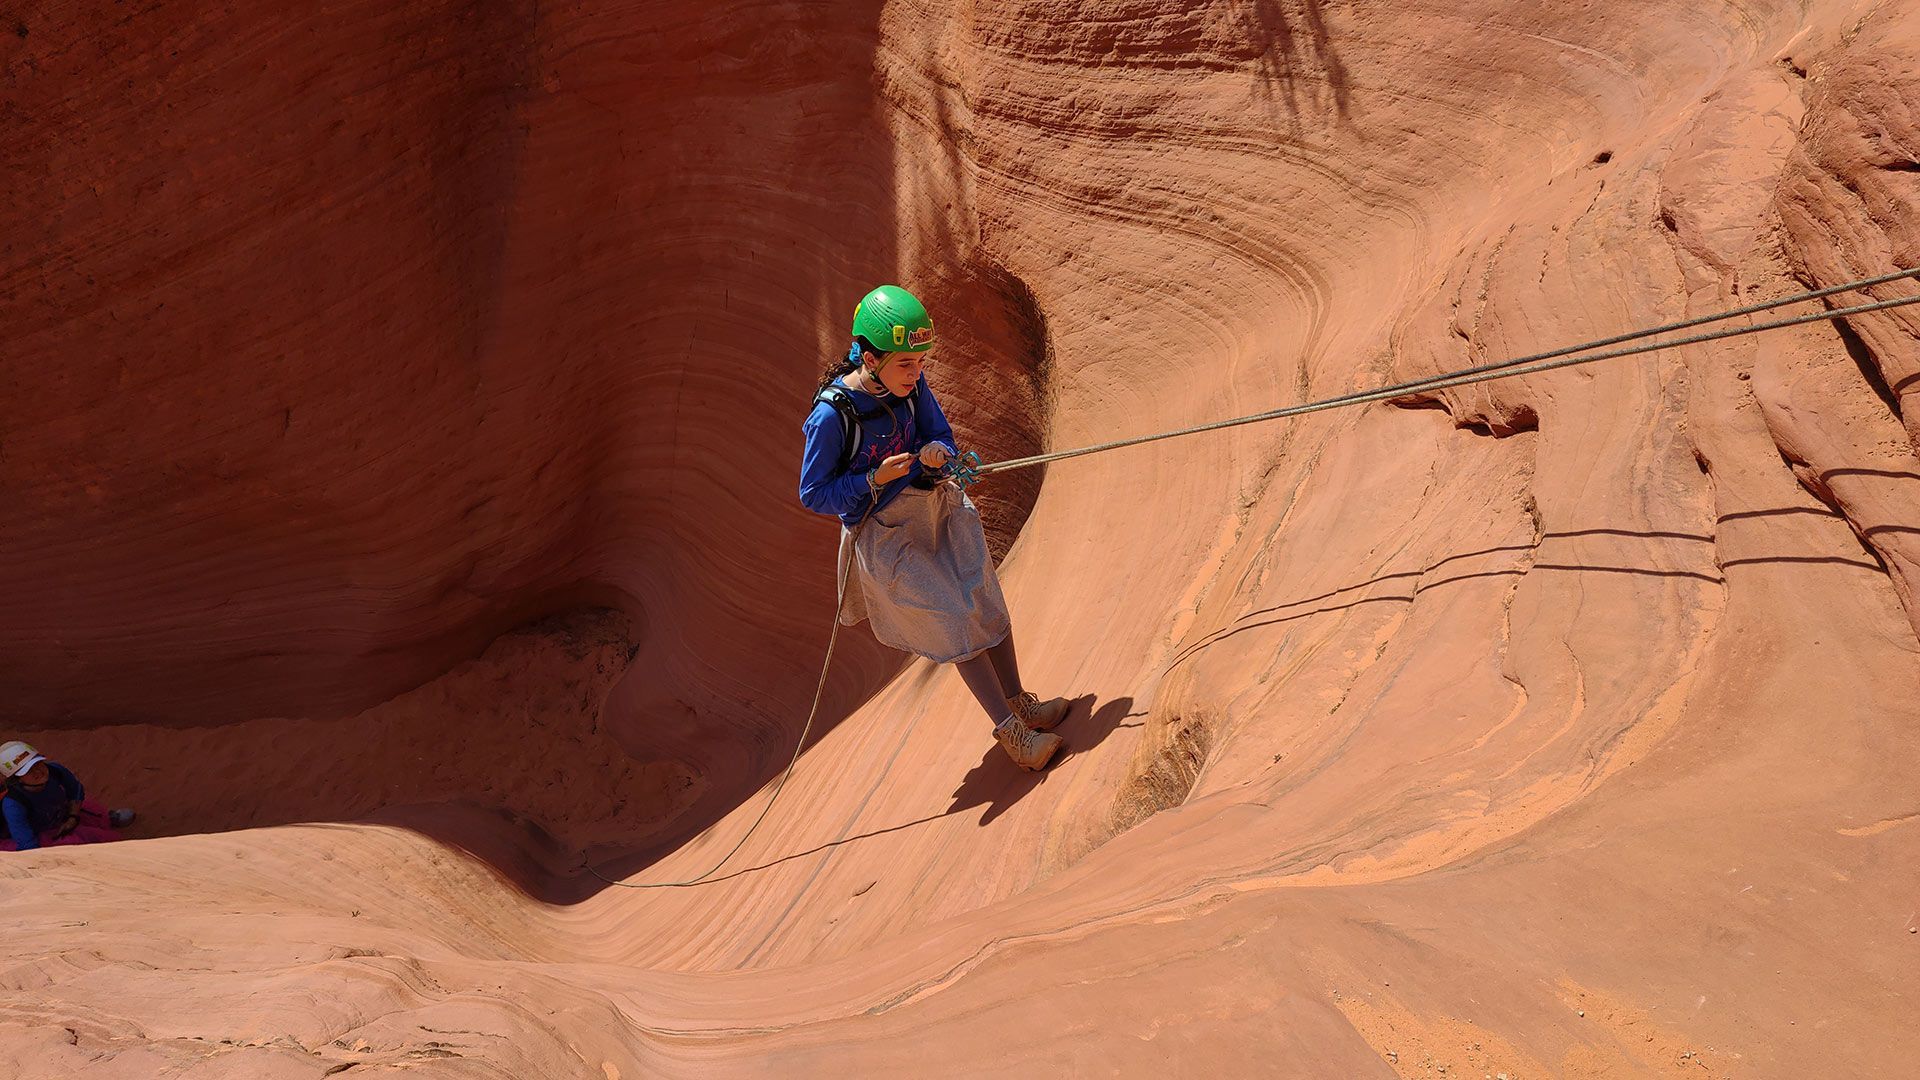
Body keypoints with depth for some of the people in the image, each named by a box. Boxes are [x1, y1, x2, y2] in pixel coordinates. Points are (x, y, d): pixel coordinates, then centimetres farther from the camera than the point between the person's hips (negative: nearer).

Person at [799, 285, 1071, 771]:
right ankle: (1011, 732, 7)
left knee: (987, 606, 10)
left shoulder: (912, 385, -10)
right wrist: (876, 479, -27)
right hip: (885, 532, -6)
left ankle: (1020, 704, 29)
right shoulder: (831, 415, -25)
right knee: (956, 624, -4)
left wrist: (937, 452, -20)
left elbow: (941, 434, 4)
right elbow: (813, 495, -16)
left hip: (936, 506, 6)